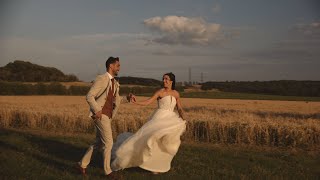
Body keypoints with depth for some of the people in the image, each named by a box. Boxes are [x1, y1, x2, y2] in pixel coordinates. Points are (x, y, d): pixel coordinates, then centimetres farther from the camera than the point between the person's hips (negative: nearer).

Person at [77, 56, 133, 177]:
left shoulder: (115, 83, 14)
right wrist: (97, 110, -20)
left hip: (107, 115, 9)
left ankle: (82, 164, 26)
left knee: (99, 143, 15)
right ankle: (107, 170, 9)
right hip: (100, 115, -9)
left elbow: (116, 99, 21)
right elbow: (90, 96, -17)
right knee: (108, 142, -4)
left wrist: (127, 98, 4)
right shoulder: (101, 79, -13)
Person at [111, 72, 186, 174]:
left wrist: (182, 118, -5)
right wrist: (136, 102, -26)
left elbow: (179, 109, 15)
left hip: (170, 119, 4)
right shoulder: (160, 92, -1)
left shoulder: (176, 94, 11)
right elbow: (147, 102, -10)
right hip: (159, 117, -4)